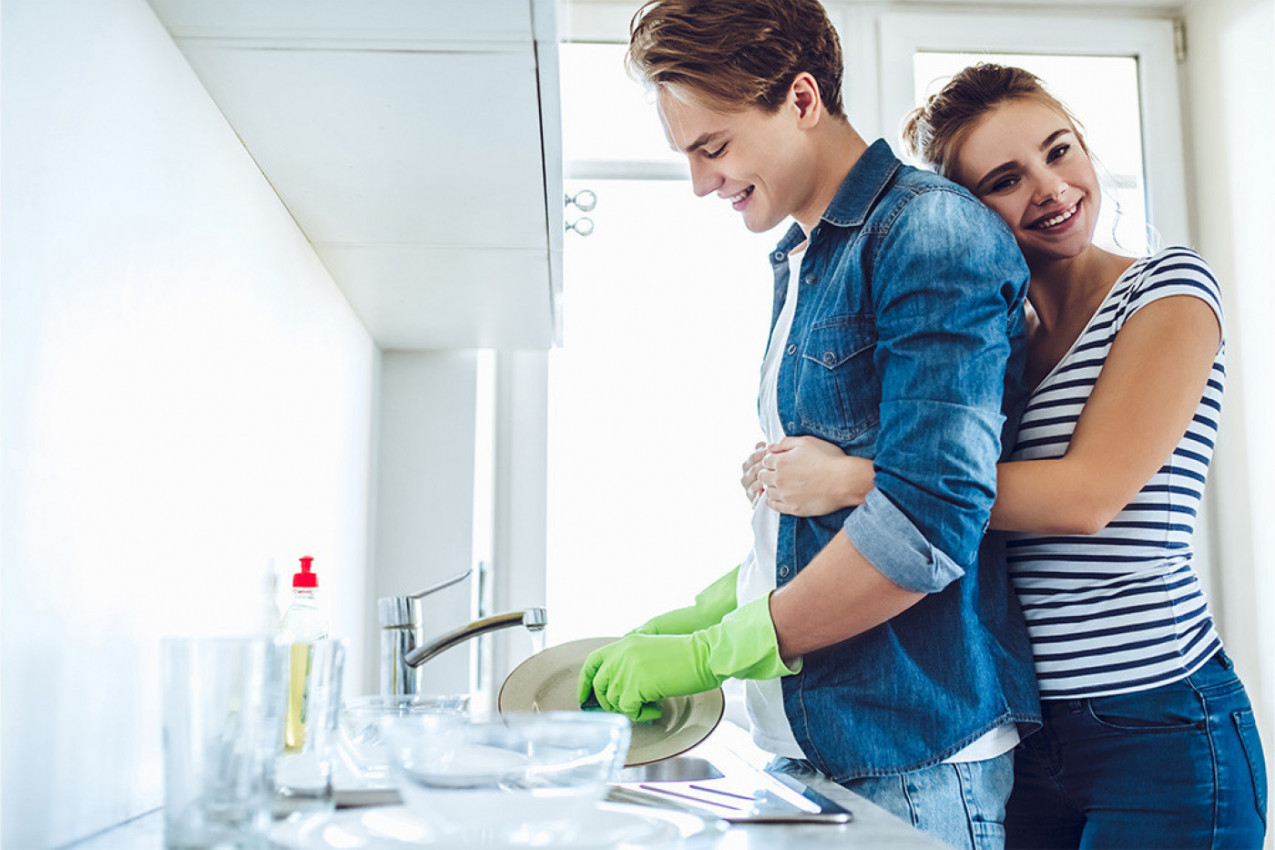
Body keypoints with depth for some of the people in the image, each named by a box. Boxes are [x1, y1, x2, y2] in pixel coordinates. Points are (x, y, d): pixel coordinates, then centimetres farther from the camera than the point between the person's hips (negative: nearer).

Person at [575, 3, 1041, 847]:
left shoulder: (930, 231, -14)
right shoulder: (799, 267, 14)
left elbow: (929, 520, -23)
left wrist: (711, 653, -16)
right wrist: (703, 613, 8)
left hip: (914, 750, -8)